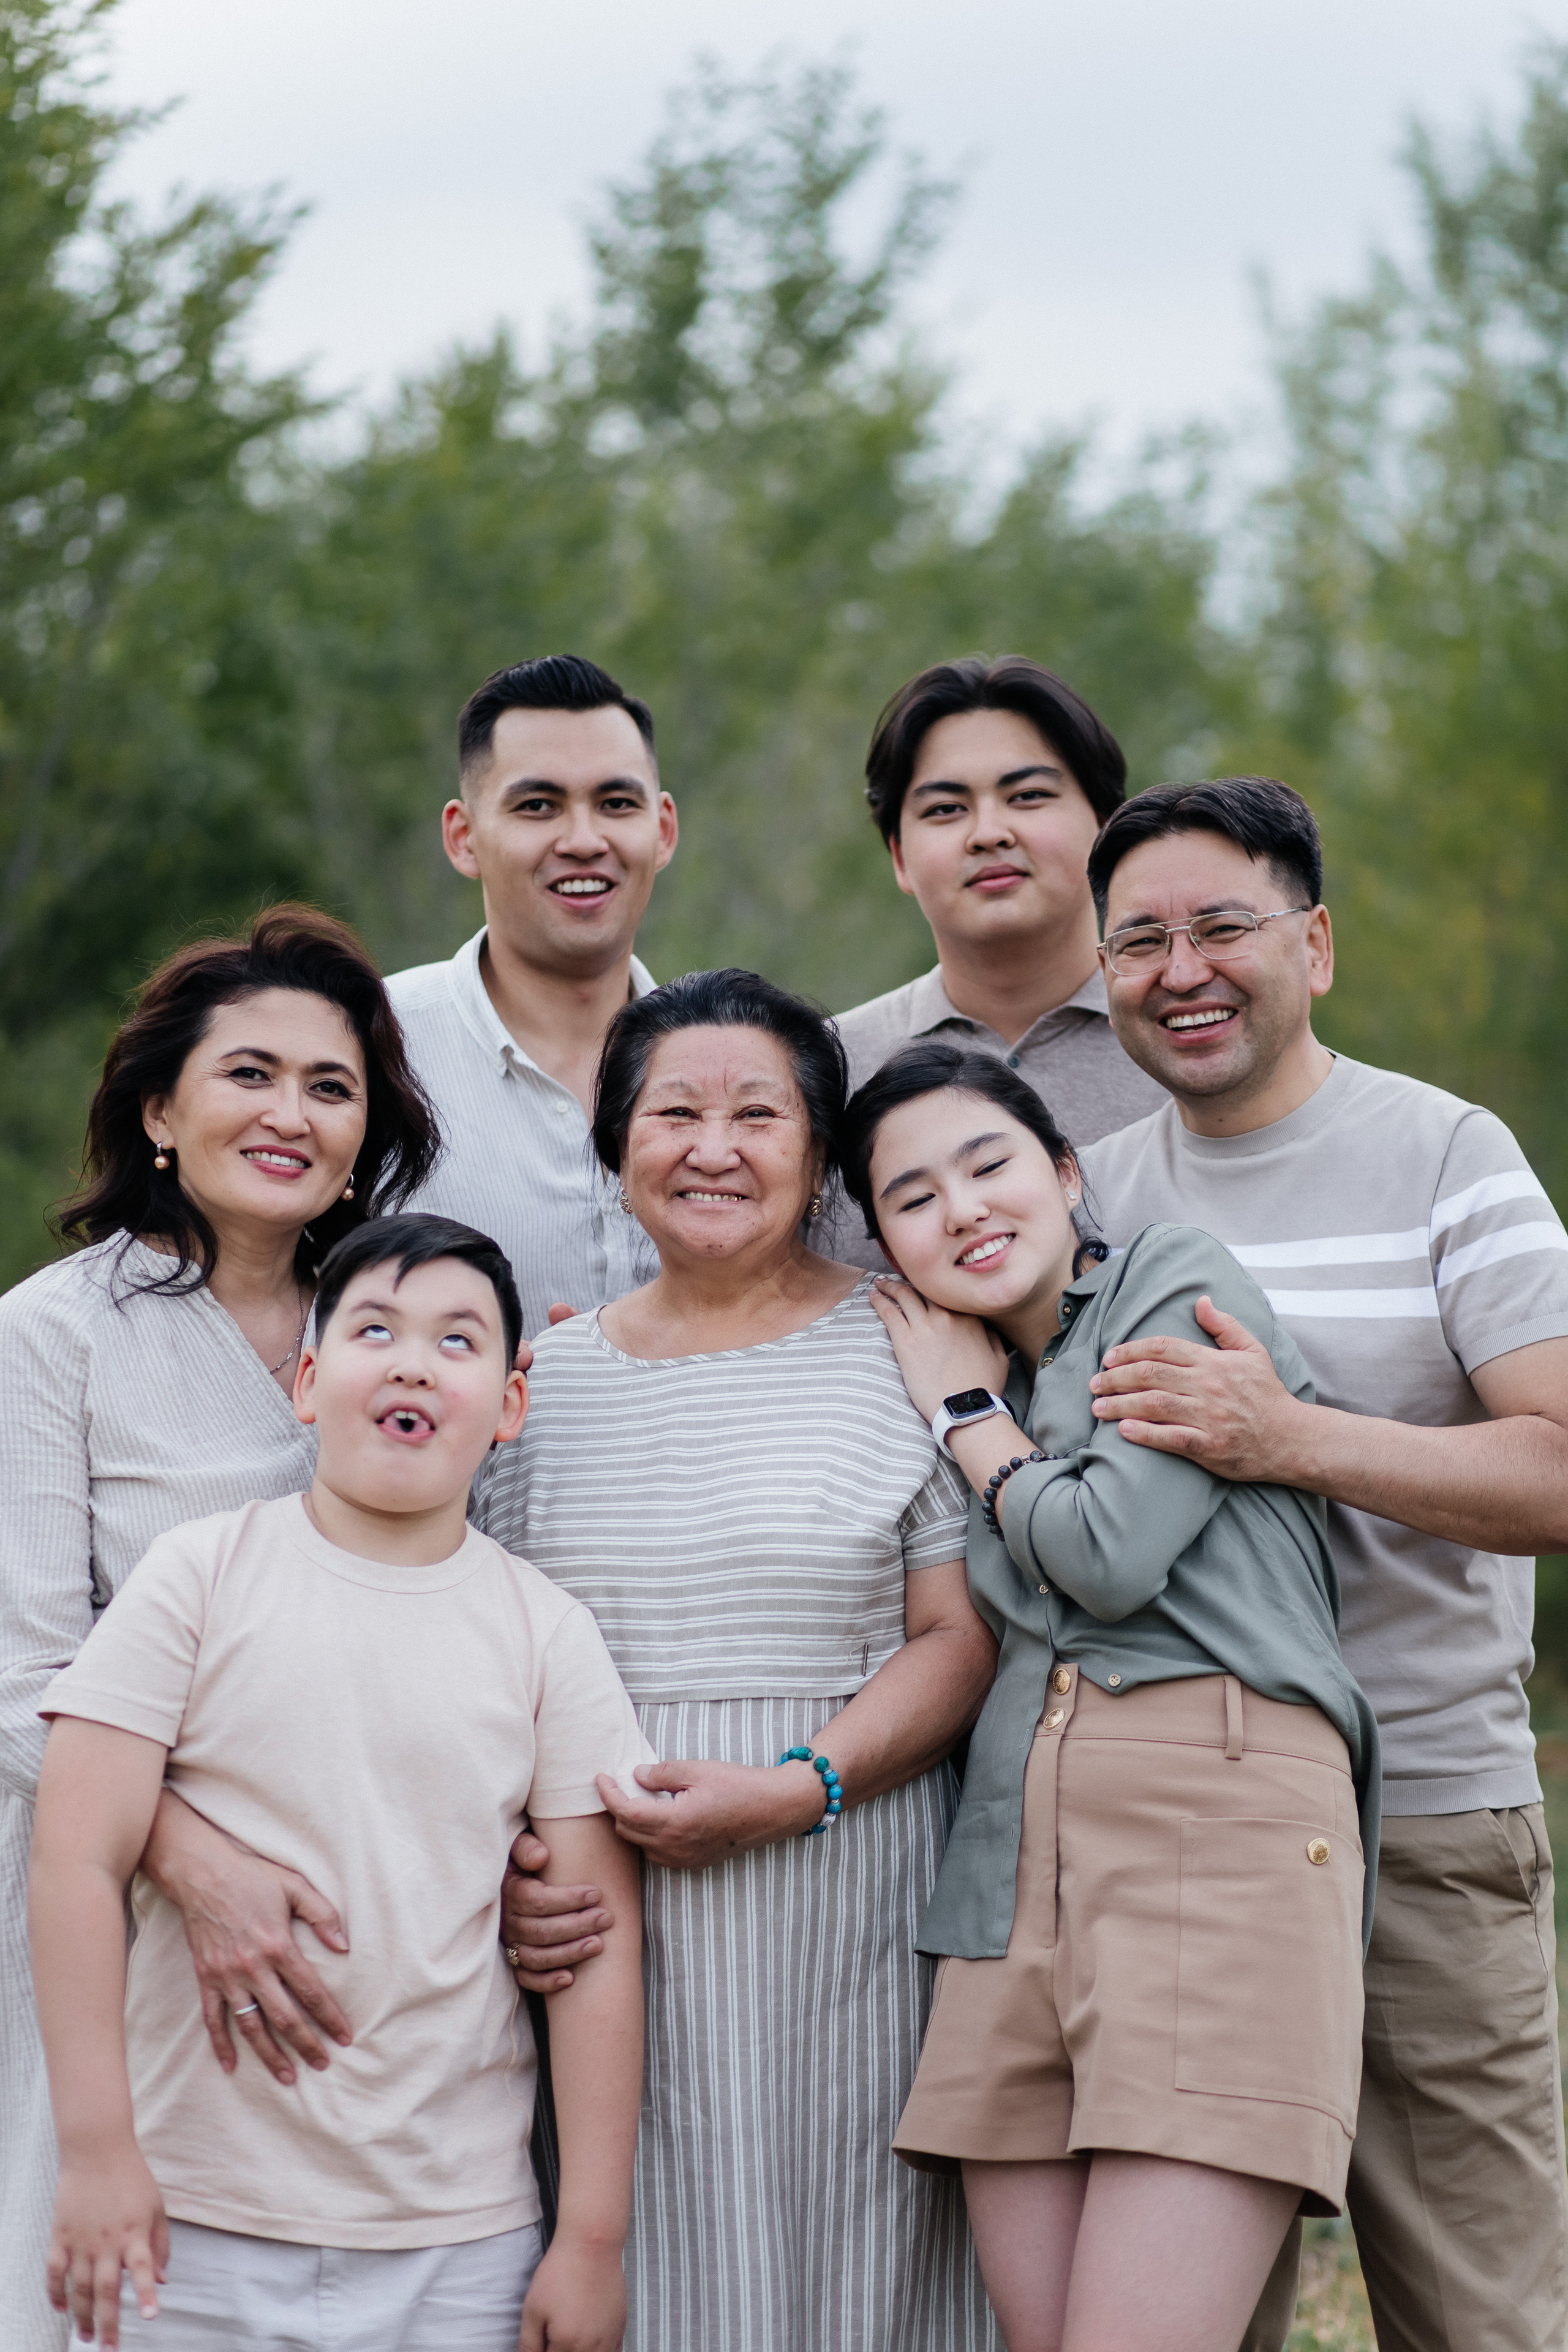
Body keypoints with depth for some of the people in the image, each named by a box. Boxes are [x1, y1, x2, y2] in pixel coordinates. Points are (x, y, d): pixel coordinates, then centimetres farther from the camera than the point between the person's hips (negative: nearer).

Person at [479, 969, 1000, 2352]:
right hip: (605, 1936, 3)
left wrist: (793, 1790, -17)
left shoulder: (904, 1352, 1)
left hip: (842, 1918, -3)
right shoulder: (547, 1378, 12)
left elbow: (960, 1639, -4)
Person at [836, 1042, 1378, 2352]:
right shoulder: (955, 1379, 25)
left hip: (1220, 1818, -6)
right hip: (1019, 1852, 7)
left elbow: (1113, 1551, -7)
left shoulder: (1186, 1289, 7)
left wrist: (968, 1415, 9)